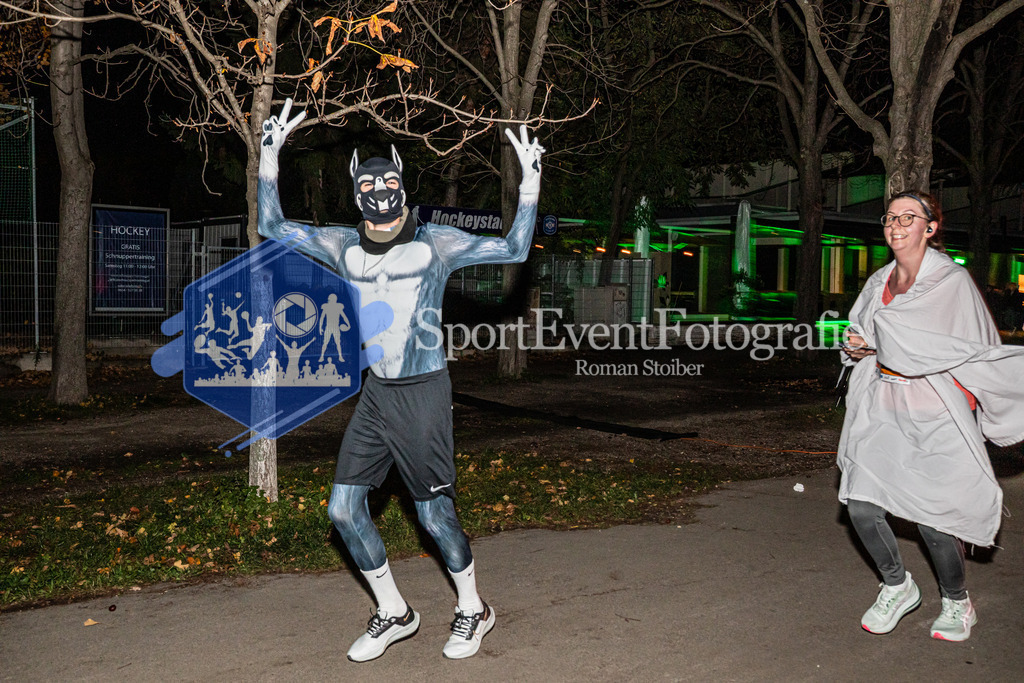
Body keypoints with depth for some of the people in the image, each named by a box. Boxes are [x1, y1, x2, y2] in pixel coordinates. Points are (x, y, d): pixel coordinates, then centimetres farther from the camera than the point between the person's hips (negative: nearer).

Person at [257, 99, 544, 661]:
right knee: (343, 509, 2)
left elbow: (514, 249, -6)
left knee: (434, 514, -1)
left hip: (424, 392, -5)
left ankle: (472, 609, 25)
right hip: (375, 393, 5)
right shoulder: (344, 247, 6)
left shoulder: (435, 244, -4)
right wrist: (270, 156, 6)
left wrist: (530, 182, -12)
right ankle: (392, 613, 22)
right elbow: (272, 227, 10)